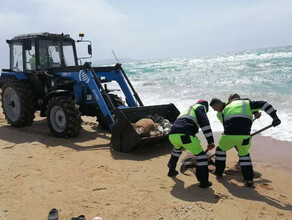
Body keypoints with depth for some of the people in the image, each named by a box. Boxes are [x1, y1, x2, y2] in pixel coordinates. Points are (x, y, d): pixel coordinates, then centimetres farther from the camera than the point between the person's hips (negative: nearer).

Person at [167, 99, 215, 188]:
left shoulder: (187, 109, 38)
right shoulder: (200, 107, 14)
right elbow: (205, 124, -4)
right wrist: (210, 141, -2)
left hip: (172, 135, 8)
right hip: (184, 134, -8)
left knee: (177, 147, 38)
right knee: (200, 154, 4)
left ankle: (171, 170, 47)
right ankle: (204, 182, 3)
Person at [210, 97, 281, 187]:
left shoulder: (225, 110, 23)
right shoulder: (246, 103, 18)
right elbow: (263, 104, 7)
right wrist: (275, 117, 8)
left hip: (229, 135, 0)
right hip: (244, 136, 0)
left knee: (220, 149, 29)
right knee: (244, 154, 26)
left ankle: (218, 172, 41)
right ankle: (249, 180, 23)